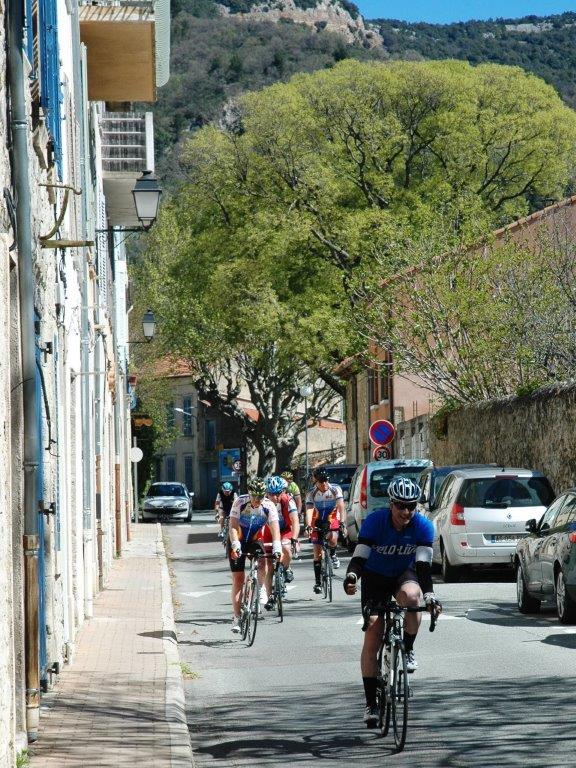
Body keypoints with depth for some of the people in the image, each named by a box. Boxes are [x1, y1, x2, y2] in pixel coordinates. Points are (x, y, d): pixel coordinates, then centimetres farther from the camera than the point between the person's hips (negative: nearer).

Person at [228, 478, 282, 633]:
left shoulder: (269, 506, -20)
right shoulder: (240, 503, -23)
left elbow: (274, 528, -27)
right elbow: (233, 527, -28)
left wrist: (277, 548, -43)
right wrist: (235, 546, -42)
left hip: (255, 541, 1)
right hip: (238, 541, -1)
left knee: (262, 563, -30)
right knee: (238, 579, -6)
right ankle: (236, 618, -2)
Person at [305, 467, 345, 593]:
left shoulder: (335, 490, -15)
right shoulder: (312, 494, -14)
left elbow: (341, 506, -24)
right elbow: (309, 510, -25)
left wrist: (342, 522, -39)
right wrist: (308, 525, -43)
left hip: (332, 521, -1)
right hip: (317, 522, 1)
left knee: (332, 537, -34)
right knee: (317, 553, -2)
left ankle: (333, 555, -1)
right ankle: (318, 582, 5)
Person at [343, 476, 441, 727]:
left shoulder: (423, 526, -21)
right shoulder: (375, 521, -25)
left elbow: (423, 565, -26)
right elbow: (359, 557, -30)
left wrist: (429, 594, -43)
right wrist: (351, 576, -52)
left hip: (404, 575, 0)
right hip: (375, 577, 0)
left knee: (410, 595, -37)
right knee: (372, 634, -11)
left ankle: (408, 650, -12)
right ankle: (371, 703, -4)